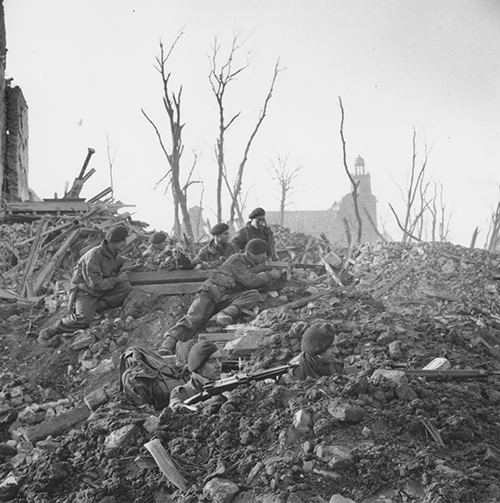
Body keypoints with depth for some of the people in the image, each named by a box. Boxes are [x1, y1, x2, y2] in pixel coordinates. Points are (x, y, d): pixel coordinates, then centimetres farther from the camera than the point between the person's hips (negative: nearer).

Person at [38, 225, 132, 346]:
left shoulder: (116, 256, -1)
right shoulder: (94, 256, -26)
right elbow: (96, 284, -28)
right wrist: (116, 279, -19)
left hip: (102, 291, 8)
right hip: (85, 292, -8)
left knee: (126, 287, -15)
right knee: (83, 319, -32)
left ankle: (93, 308, -11)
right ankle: (49, 332, -14)